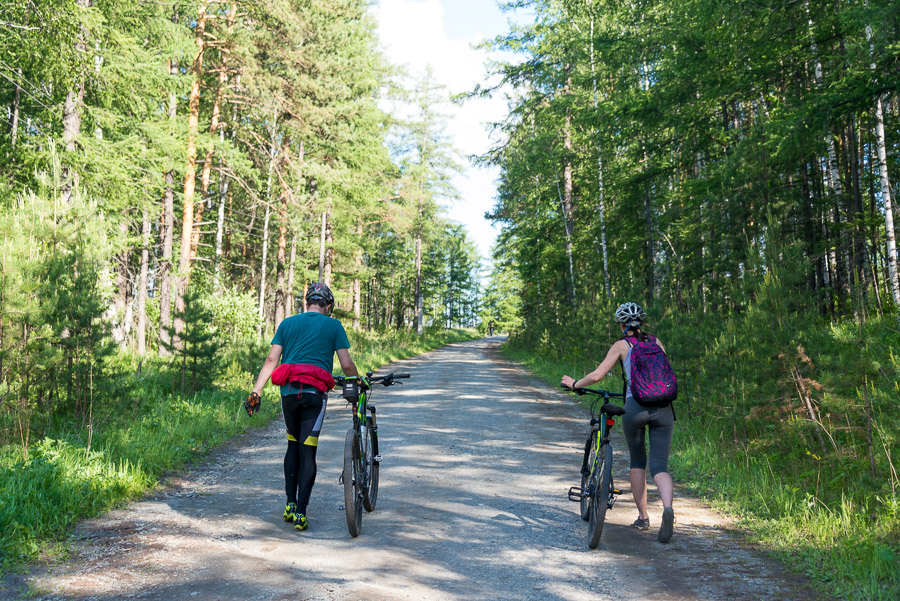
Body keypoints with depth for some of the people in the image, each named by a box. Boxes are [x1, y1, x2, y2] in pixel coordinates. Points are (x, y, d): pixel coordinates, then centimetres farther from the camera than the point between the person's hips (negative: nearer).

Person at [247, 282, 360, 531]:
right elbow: (346, 364, 2)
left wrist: (256, 392, 3)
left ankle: (290, 504, 18)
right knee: (307, 452, 1)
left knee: (293, 445, 19)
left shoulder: (287, 323, 14)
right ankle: (301, 513, 0)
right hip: (315, 392, -3)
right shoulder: (333, 325, 6)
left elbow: (271, 359, 5)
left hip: (288, 390, 3)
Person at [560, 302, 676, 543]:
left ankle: (642, 517, 22)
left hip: (635, 407, -2)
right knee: (659, 465, 5)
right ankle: (667, 507, -23)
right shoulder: (656, 342, 17)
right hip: (663, 408, 2)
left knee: (637, 462, 19)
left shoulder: (621, 345, 6)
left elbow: (597, 375, 0)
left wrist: (574, 383, 17)